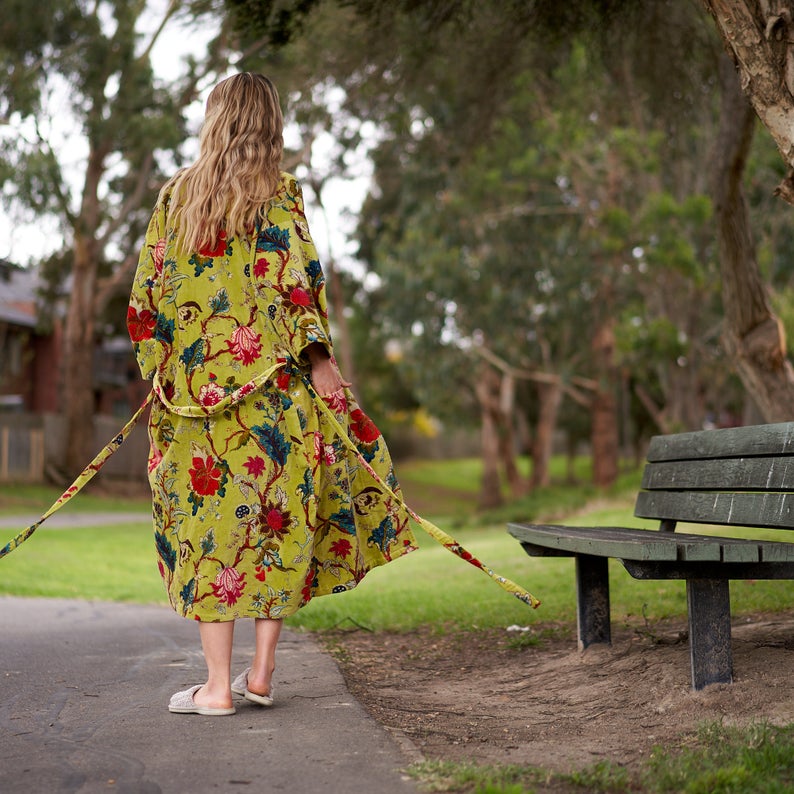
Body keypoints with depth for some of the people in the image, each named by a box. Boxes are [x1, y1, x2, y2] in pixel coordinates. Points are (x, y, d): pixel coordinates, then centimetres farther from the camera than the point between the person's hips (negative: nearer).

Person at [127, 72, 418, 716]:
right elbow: (295, 278, -10)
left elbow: (147, 291, 9)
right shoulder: (278, 192, 1)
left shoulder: (176, 194, 10)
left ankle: (218, 685, 6)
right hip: (267, 380, -2)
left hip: (192, 387, 3)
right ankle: (261, 671, 9)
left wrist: (159, 370, 16)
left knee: (211, 518, 5)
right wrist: (319, 358, -7)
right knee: (276, 514, 8)